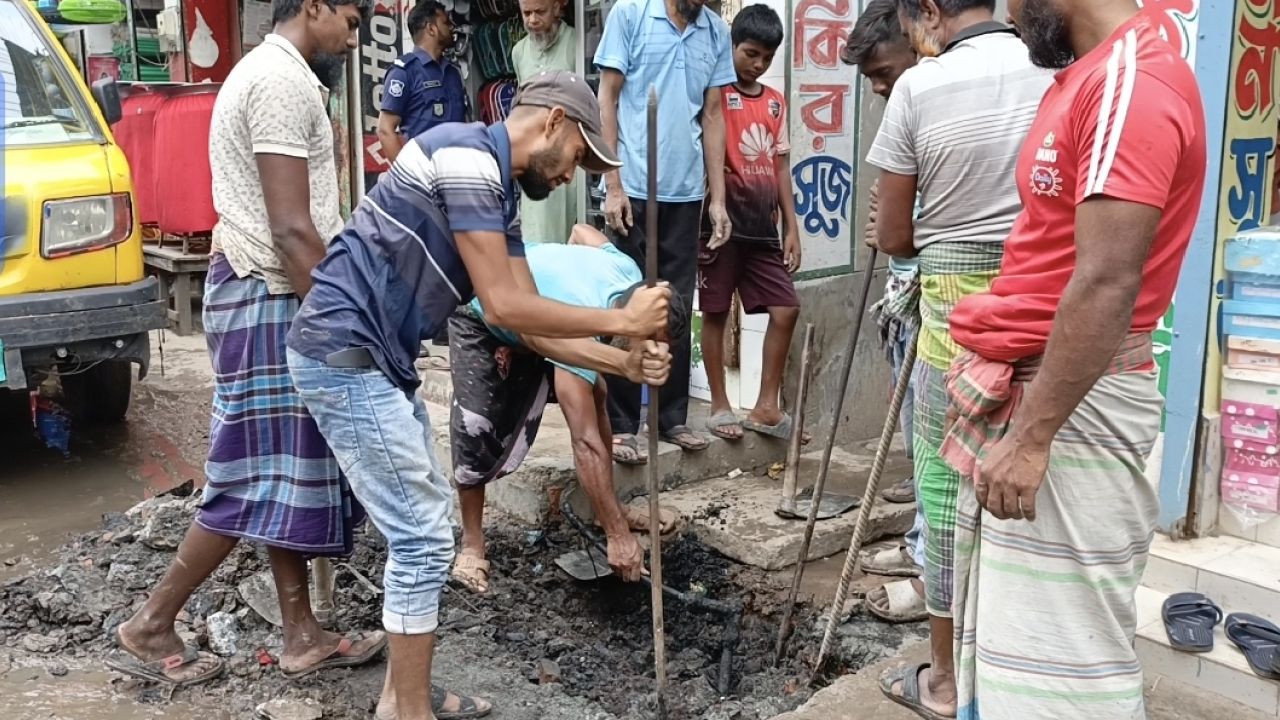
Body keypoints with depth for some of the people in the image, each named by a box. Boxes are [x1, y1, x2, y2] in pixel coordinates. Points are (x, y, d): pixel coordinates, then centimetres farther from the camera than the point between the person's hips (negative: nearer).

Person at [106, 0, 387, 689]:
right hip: (271, 299, -11)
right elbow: (290, 227, -22)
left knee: (284, 473, 11)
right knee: (261, 479, -4)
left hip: (265, 292, 11)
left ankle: (302, 635, 18)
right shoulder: (283, 80, -15)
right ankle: (150, 627, 9)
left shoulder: (266, 72, 18)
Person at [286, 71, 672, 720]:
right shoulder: (468, 156, -15)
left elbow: (527, 315, 13)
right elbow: (504, 307, -18)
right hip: (344, 356, -10)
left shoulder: (500, 191, 15)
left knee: (422, 524, 16)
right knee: (423, 536, -5)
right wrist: (621, 320, -11)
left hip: (372, 360, 10)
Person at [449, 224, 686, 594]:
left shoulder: (629, 274, -24)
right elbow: (586, 442, -45)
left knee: (594, 394, -2)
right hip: (479, 314, -7)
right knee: (477, 422, -20)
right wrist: (618, 536, -43)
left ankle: (607, 509, 12)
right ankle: (471, 545, -4)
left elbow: (583, 230, -1)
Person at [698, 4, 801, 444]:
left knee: (785, 309, 3)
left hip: (763, 226, 6)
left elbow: (781, 165, 14)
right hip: (722, 221, -6)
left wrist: (791, 227, 11)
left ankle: (766, 406, 13)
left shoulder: (775, 102, 13)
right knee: (715, 313, 4)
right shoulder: (715, 93, -5)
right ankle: (720, 406, 16)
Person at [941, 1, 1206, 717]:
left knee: (1059, 647, -1)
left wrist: (1030, 436, -22)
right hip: (1027, 385, 10)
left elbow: (1107, 282, -23)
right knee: (1002, 623, 18)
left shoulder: (1130, 79, -16)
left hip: (1075, 403, -10)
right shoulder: (1086, 76, 15)